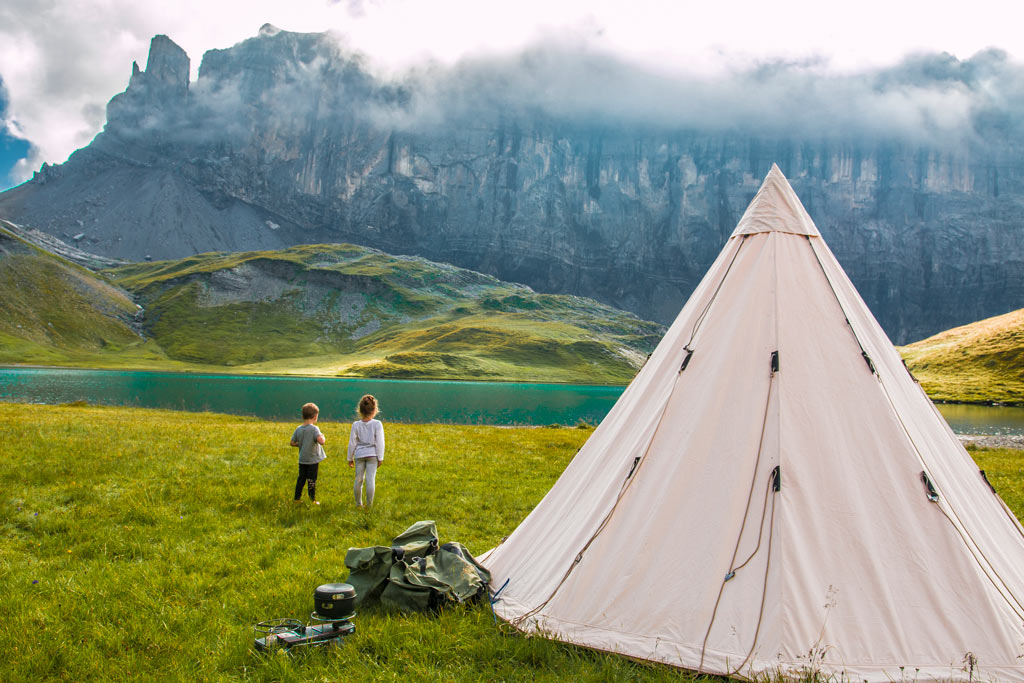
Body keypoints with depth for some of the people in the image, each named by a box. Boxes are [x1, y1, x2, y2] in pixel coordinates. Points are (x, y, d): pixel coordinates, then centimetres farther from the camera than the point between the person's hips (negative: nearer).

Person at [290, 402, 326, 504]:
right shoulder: (314, 428, -17)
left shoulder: (298, 429, 0)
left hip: (302, 460, 5)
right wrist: (323, 437, -8)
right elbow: (321, 441, -29)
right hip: (313, 460, -5)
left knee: (301, 478, 16)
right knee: (312, 480, 4)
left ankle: (297, 498, 21)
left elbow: (292, 443, 5)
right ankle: (313, 500, 11)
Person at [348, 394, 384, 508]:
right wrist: (380, 458, 0)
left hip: (359, 455, 2)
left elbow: (352, 443, 0)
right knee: (371, 479, 1)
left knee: (358, 479, 11)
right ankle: (369, 504, 6)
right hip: (372, 455, -2)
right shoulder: (377, 424, -10)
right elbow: (380, 443, -8)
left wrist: (350, 458, 10)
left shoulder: (356, 425, -5)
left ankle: (358, 503, 21)